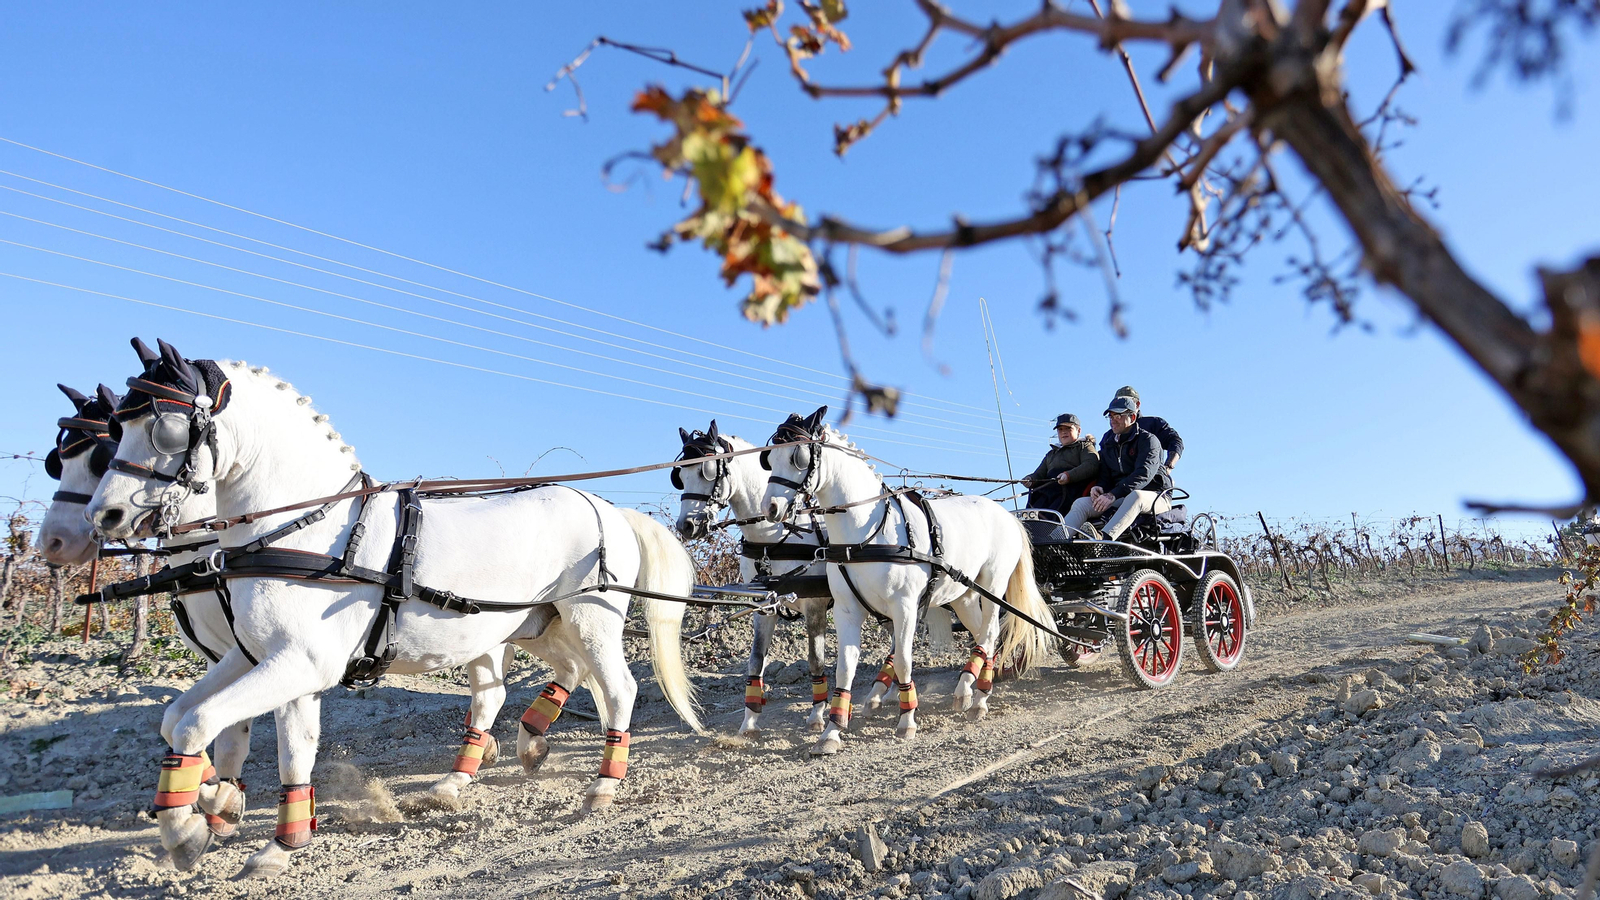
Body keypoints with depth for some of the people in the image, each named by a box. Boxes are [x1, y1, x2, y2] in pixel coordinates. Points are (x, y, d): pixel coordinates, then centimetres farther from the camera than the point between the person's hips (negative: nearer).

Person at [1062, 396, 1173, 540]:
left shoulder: (1148, 440, -5)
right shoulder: (1108, 443, 15)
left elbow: (1144, 474, -20)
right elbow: (1104, 474, 17)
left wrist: (1113, 495, -31)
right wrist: (1099, 487, -10)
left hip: (1154, 496, -6)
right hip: (1121, 497, 6)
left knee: (1135, 496, -40)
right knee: (1081, 502, -15)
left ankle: (1104, 537, -60)